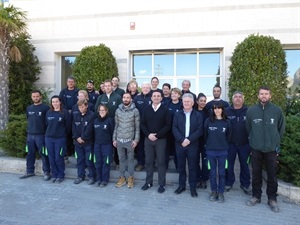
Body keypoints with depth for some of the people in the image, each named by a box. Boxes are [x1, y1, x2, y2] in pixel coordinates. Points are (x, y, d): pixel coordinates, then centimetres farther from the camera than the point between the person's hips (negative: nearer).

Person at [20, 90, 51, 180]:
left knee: (44, 154, 0)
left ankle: (46, 172, 10)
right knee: (30, 154, 14)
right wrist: (30, 128, 15)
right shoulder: (29, 108, 12)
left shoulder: (46, 108, -7)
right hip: (30, 135, 6)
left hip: (41, 135, -6)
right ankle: (29, 171, 27)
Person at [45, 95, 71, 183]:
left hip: (60, 139, -4)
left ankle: (61, 175, 16)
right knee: (51, 158, 8)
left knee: (58, 158, -1)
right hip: (49, 138, 4)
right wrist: (49, 133, 13)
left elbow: (68, 126, -3)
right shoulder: (48, 112, 8)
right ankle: (54, 175, 23)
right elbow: (46, 124, 15)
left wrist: (64, 134, 4)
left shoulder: (65, 112, -7)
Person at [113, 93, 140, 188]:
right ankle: (122, 177, 28)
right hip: (119, 140, 3)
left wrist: (136, 140, -8)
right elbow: (116, 125, 8)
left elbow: (137, 127, -4)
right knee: (121, 159, 14)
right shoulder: (118, 110, 4)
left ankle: (130, 178, 25)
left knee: (130, 159, 10)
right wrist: (114, 139, 6)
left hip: (130, 140, -3)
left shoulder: (135, 111, -5)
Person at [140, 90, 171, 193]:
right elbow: (142, 124, 5)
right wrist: (148, 134, -11)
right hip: (148, 139, 3)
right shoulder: (147, 109, 6)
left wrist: (157, 135, -15)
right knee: (149, 161, 10)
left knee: (161, 162, 4)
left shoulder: (165, 110, -2)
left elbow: (168, 125, -8)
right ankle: (148, 182, 24)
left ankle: (162, 184, 16)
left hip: (161, 140, -2)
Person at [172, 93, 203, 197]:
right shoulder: (177, 114, 7)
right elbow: (174, 129, -3)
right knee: (181, 166, 10)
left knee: (192, 166, 6)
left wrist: (189, 140, -16)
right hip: (180, 144, 2)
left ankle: (193, 187, 19)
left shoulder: (198, 115, 2)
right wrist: (182, 140, -15)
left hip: (193, 145, -1)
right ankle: (181, 185, 25)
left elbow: (200, 130, -6)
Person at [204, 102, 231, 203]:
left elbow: (228, 136, 8)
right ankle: (213, 191, 24)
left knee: (221, 172, 8)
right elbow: (205, 134, 5)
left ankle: (221, 192, 22)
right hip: (210, 150, 0)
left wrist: (225, 145, 9)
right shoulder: (208, 121, -3)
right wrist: (208, 145, 9)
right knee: (212, 172, 9)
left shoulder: (227, 122, -1)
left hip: (223, 151, 0)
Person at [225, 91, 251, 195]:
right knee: (229, 164, 10)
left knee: (244, 164, 13)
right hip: (230, 143, 0)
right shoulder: (227, 111, -3)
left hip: (244, 143, 0)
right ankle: (228, 183, 27)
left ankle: (245, 184, 29)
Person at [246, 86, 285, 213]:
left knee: (272, 175, 10)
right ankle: (256, 196, 27)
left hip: (272, 149, 0)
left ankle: (272, 199, 26)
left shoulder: (277, 110, -4)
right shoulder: (251, 111, -3)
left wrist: (275, 141, 7)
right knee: (256, 173, 12)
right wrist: (254, 140, 8)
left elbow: (281, 129, 6)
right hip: (256, 148, 1)